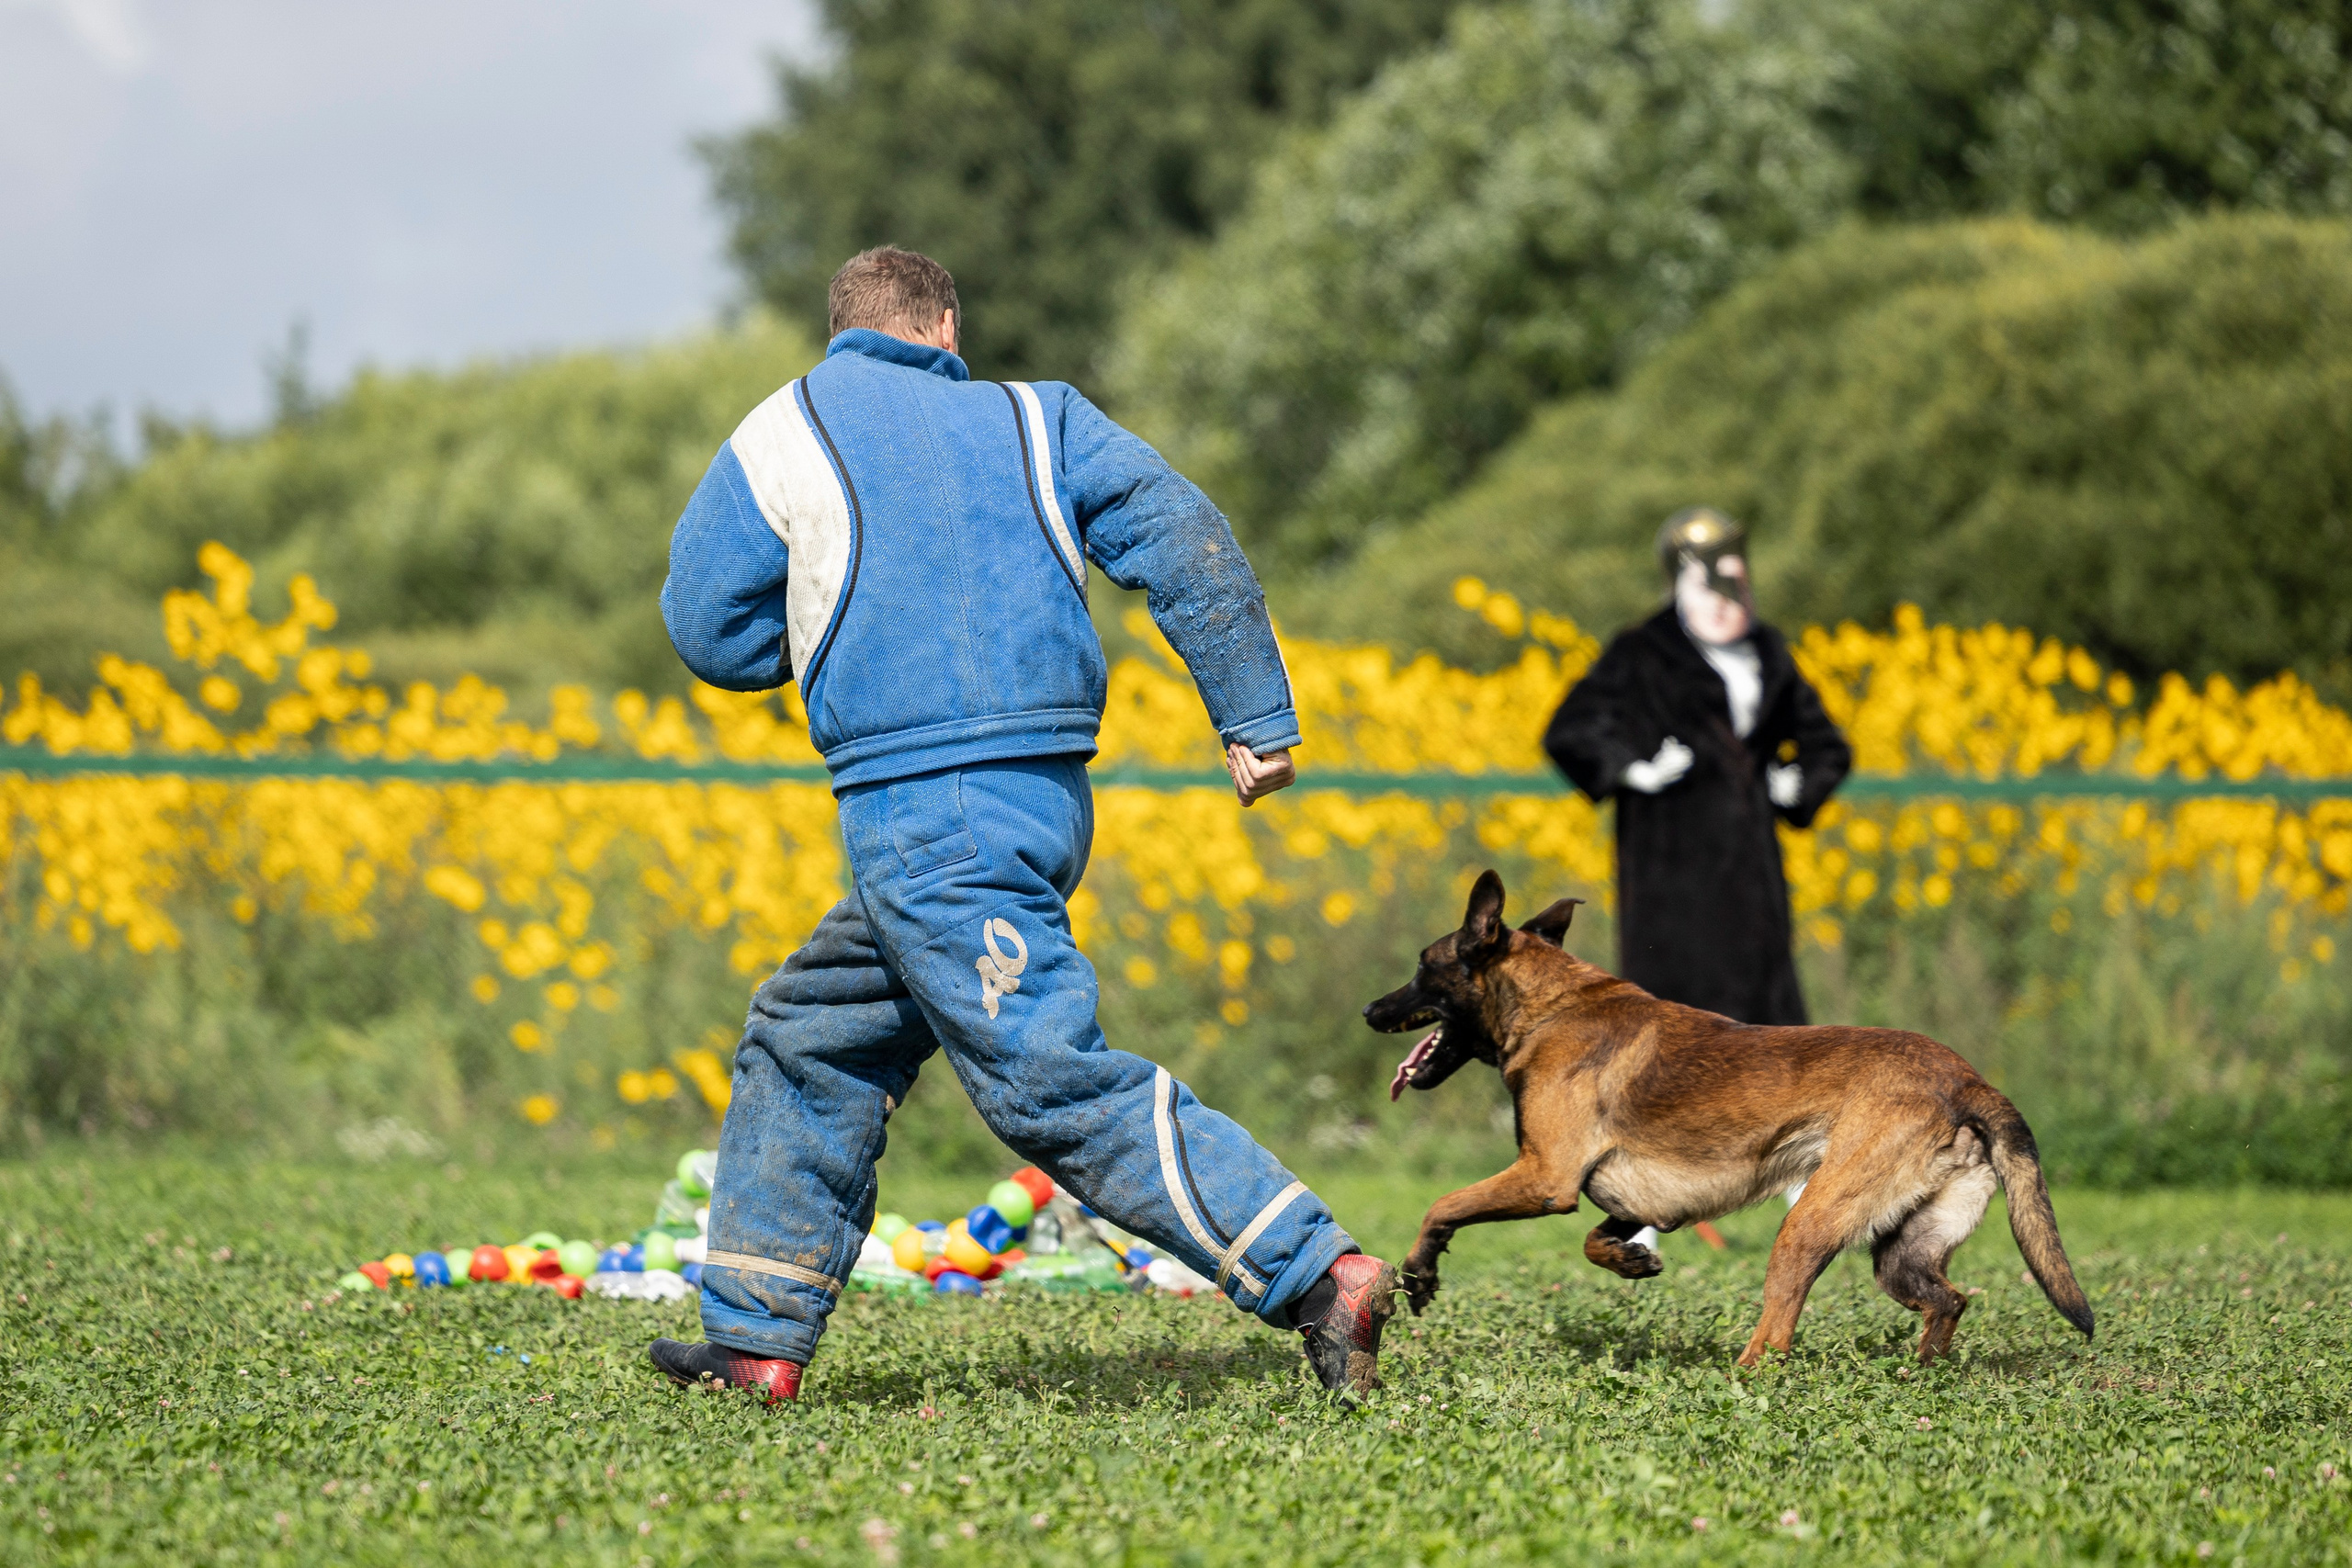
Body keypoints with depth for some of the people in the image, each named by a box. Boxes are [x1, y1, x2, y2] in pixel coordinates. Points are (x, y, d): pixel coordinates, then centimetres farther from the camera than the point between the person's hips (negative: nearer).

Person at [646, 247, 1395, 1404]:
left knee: (1049, 1081, -13)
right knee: (812, 1041, 20)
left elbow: (711, 636, 7)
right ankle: (754, 1340, 22)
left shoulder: (786, 434, 7)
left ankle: (1317, 1276, -23)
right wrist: (1257, 718, 3)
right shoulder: (1035, 418, 16)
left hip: (922, 814, -7)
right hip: (1047, 798, 7)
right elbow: (1185, 537, 4)